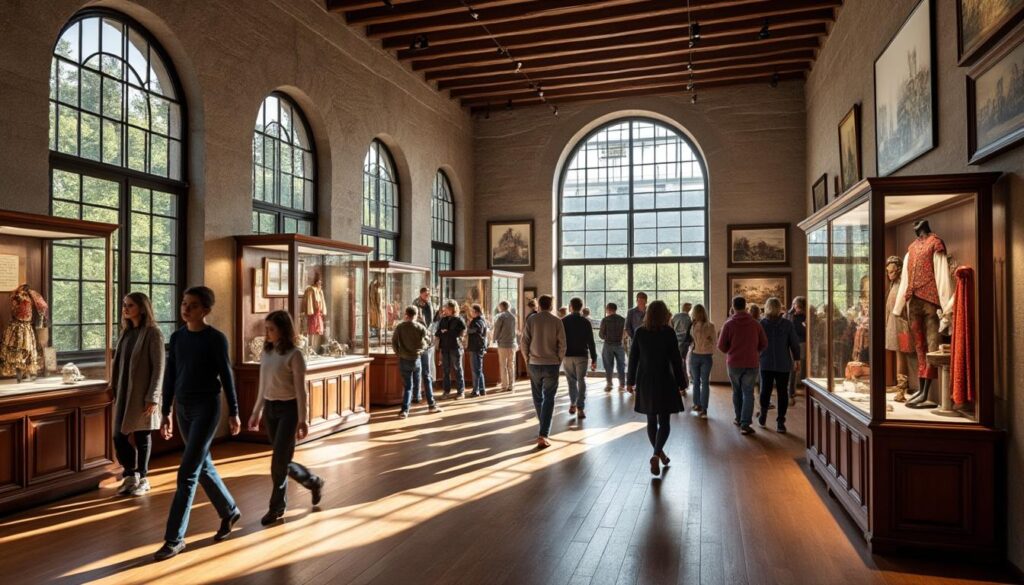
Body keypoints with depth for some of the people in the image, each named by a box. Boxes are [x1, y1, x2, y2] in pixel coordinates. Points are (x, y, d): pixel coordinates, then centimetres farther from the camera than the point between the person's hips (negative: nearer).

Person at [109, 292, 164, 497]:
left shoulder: (153, 333, -11)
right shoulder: (126, 332, 10)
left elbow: (158, 368, -14)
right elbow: (118, 363, 15)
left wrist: (153, 397, -17)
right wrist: (115, 390, 11)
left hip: (142, 395, -6)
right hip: (124, 393, 6)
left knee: (142, 437, 5)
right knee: (119, 437, 7)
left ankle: (142, 478, 21)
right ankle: (130, 475, 25)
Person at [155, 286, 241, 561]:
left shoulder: (216, 339, -10)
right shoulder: (176, 338, 6)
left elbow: (226, 376, -6)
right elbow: (170, 378, 10)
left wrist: (234, 412, -3)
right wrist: (166, 413, 10)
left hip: (206, 409, -6)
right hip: (183, 409, 6)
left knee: (187, 473, -6)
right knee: (204, 466, 16)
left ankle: (174, 538, 3)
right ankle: (229, 511, 35)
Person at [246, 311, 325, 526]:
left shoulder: (294, 354, -13)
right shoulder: (266, 352, 7)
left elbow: (300, 389, -13)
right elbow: (263, 386, 14)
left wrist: (302, 419, -15)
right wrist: (256, 412, 15)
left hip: (288, 409, -7)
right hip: (270, 408, 7)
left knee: (279, 461, -4)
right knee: (282, 461, 10)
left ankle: (276, 507, 13)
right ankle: (314, 482, 32)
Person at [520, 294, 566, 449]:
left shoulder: (531, 320, -2)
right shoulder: (556, 321, -4)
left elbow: (524, 343, -2)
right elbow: (562, 345, -5)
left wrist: (528, 360, 10)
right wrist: (559, 361, 9)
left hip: (534, 364, 2)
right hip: (551, 364, -1)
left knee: (538, 398, 16)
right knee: (549, 399, 1)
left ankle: (544, 429, 29)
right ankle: (543, 435, -8)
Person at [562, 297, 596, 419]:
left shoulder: (563, 321, 0)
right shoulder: (586, 322, -2)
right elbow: (590, 342, -5)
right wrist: (594, 359, 0)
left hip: (567, 355, 1)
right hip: (582, 355, -1)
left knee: (571, 380, 18)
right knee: (581, 381, 3)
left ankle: (573, 404, 13)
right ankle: (580, 409, -3)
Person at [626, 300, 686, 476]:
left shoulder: (639, 332, -1)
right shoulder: (668, 332, -9)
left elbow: (633, 358, 3)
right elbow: (676, 360, -8)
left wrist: (630, 381, 12)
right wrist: (681, 384, -1)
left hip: (645, 381, 3)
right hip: (664, 381, -3)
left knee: (651, 420, 16)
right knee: (664, 422, 2)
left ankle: (659, 453, 27)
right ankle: (656, 455, -15)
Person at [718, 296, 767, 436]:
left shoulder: (729, 324, -8)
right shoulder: (755, 324, -3)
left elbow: (721, 346, -6)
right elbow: (764, 344, 3)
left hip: (734, 363, 0)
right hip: (751, 363, 0)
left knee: (737, 391, 18)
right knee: (748, 393, 3)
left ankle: (739, 419, 27)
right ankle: (745, 424, -5)